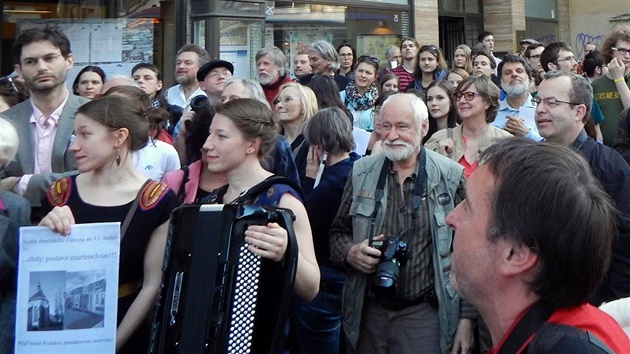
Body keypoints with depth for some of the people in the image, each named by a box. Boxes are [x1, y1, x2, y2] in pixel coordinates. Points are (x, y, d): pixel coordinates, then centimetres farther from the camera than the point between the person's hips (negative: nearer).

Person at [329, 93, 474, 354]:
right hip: (368, 312, 3)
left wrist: (466, 318, -5)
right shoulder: (362, 172, 4)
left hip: (425, 314, -3)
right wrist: (350, 253, -10)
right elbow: (338, 232, 13)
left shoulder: (451, 176, -5)